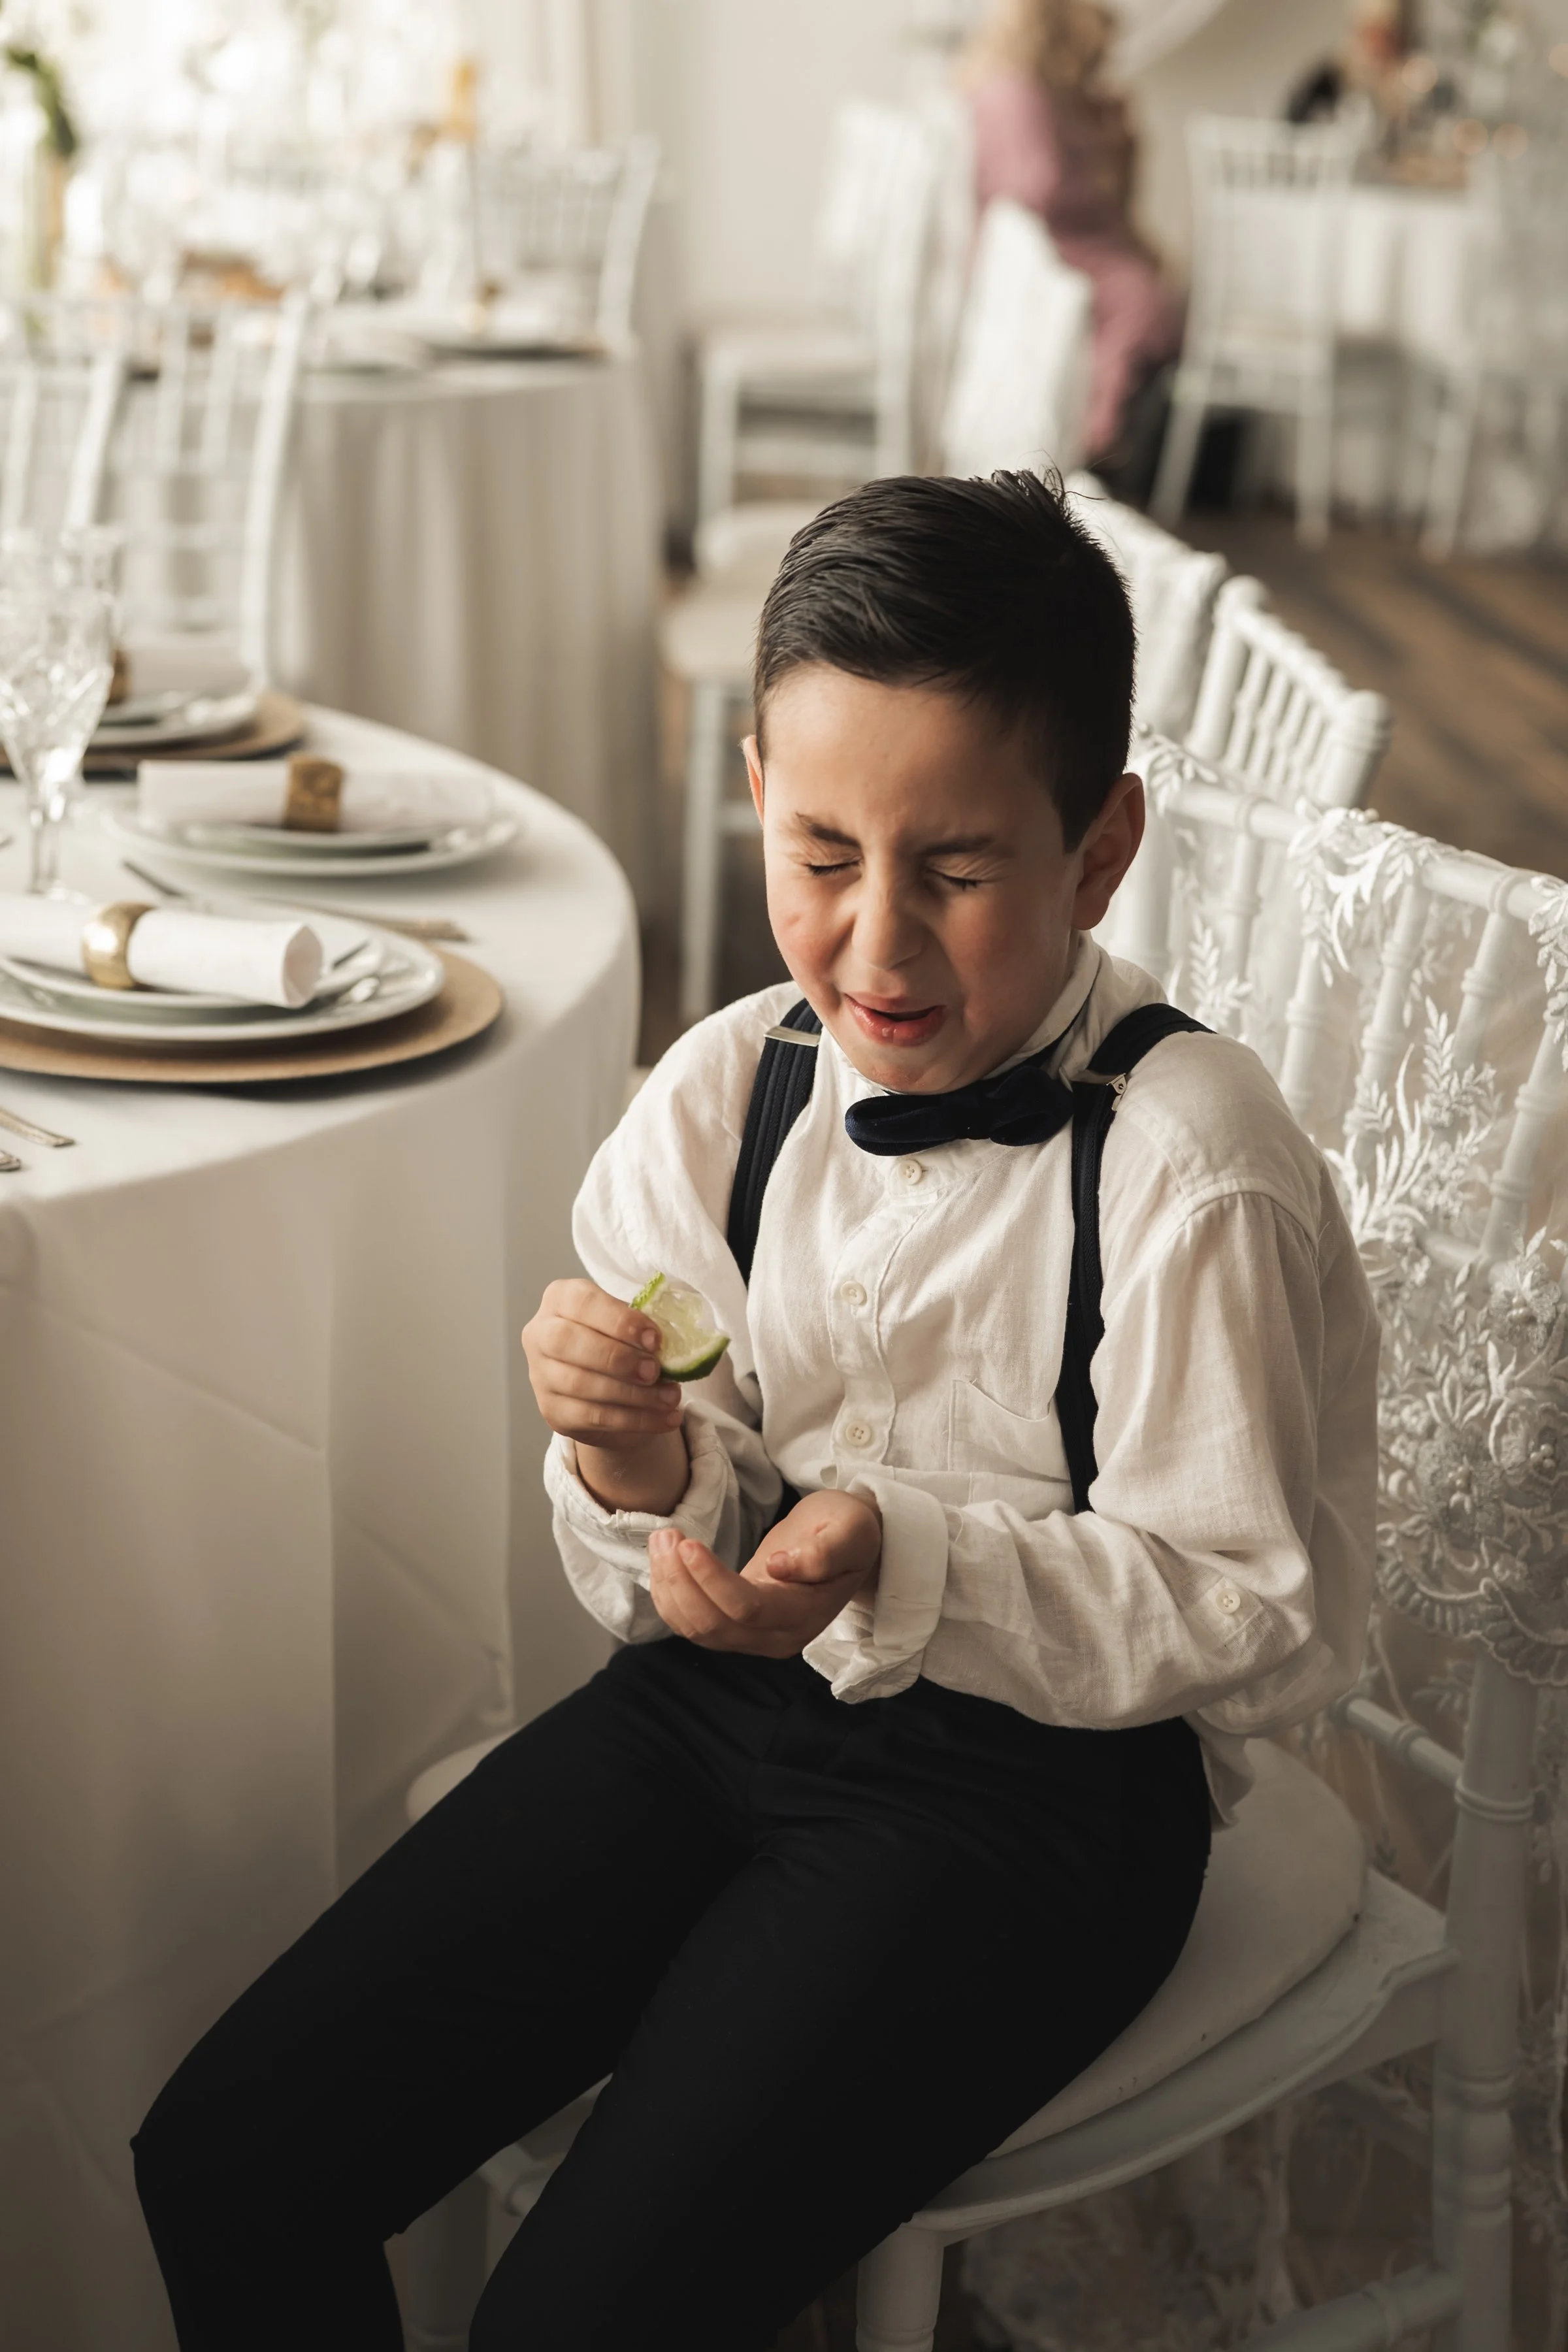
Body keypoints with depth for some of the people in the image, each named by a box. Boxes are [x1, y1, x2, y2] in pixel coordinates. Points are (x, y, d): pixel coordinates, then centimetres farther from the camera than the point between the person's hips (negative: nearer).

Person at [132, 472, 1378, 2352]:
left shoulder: (1195, 1175, -18)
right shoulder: (721, 1094, -2)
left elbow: (1269, 1619, -13)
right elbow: (671, 1568, 6)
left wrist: (905, 1564, -25)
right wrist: (641, 1469, -18)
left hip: (1035, 1786, -5)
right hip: (725, 1695, 5)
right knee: (221, 2163, -3)